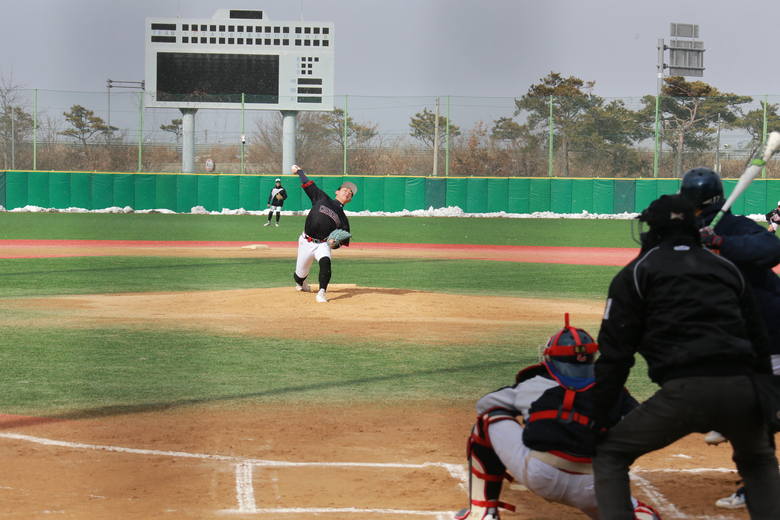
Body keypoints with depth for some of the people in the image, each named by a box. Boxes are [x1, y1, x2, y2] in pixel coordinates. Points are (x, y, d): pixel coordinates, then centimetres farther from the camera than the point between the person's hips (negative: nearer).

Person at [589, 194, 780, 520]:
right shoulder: (726, 268, 25)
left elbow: (615, 352, 4)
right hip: (741, 390, 4)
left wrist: (597, 417, 6)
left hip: (684, 391, -4)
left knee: (609, 453, 15)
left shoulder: (638, 272, 12)